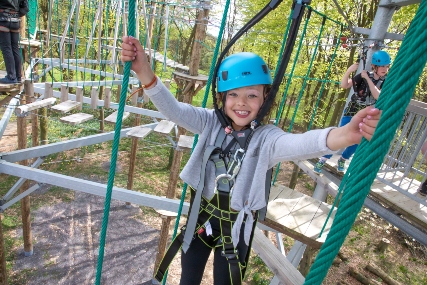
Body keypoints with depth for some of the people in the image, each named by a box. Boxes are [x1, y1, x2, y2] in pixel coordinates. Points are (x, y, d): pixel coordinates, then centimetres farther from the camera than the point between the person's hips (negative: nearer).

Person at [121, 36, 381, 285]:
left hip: (237, 224, -2)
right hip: (201, 214, 3)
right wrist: (145, 72, -41)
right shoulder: (211, 122, -11)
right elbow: (175, 110, -23)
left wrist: (344, 135, -61)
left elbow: (298, 145, -39)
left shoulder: (266, 137, -19)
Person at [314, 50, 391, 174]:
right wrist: (349, 71, -32)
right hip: (351, 112, -2)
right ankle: (322, 160, 1)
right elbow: (344, 85, -15)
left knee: (357, 142, 2)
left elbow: (378, 96, -23)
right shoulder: (363, 76, -7)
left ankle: (342, 160, 27)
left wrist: (367, 78, -25)